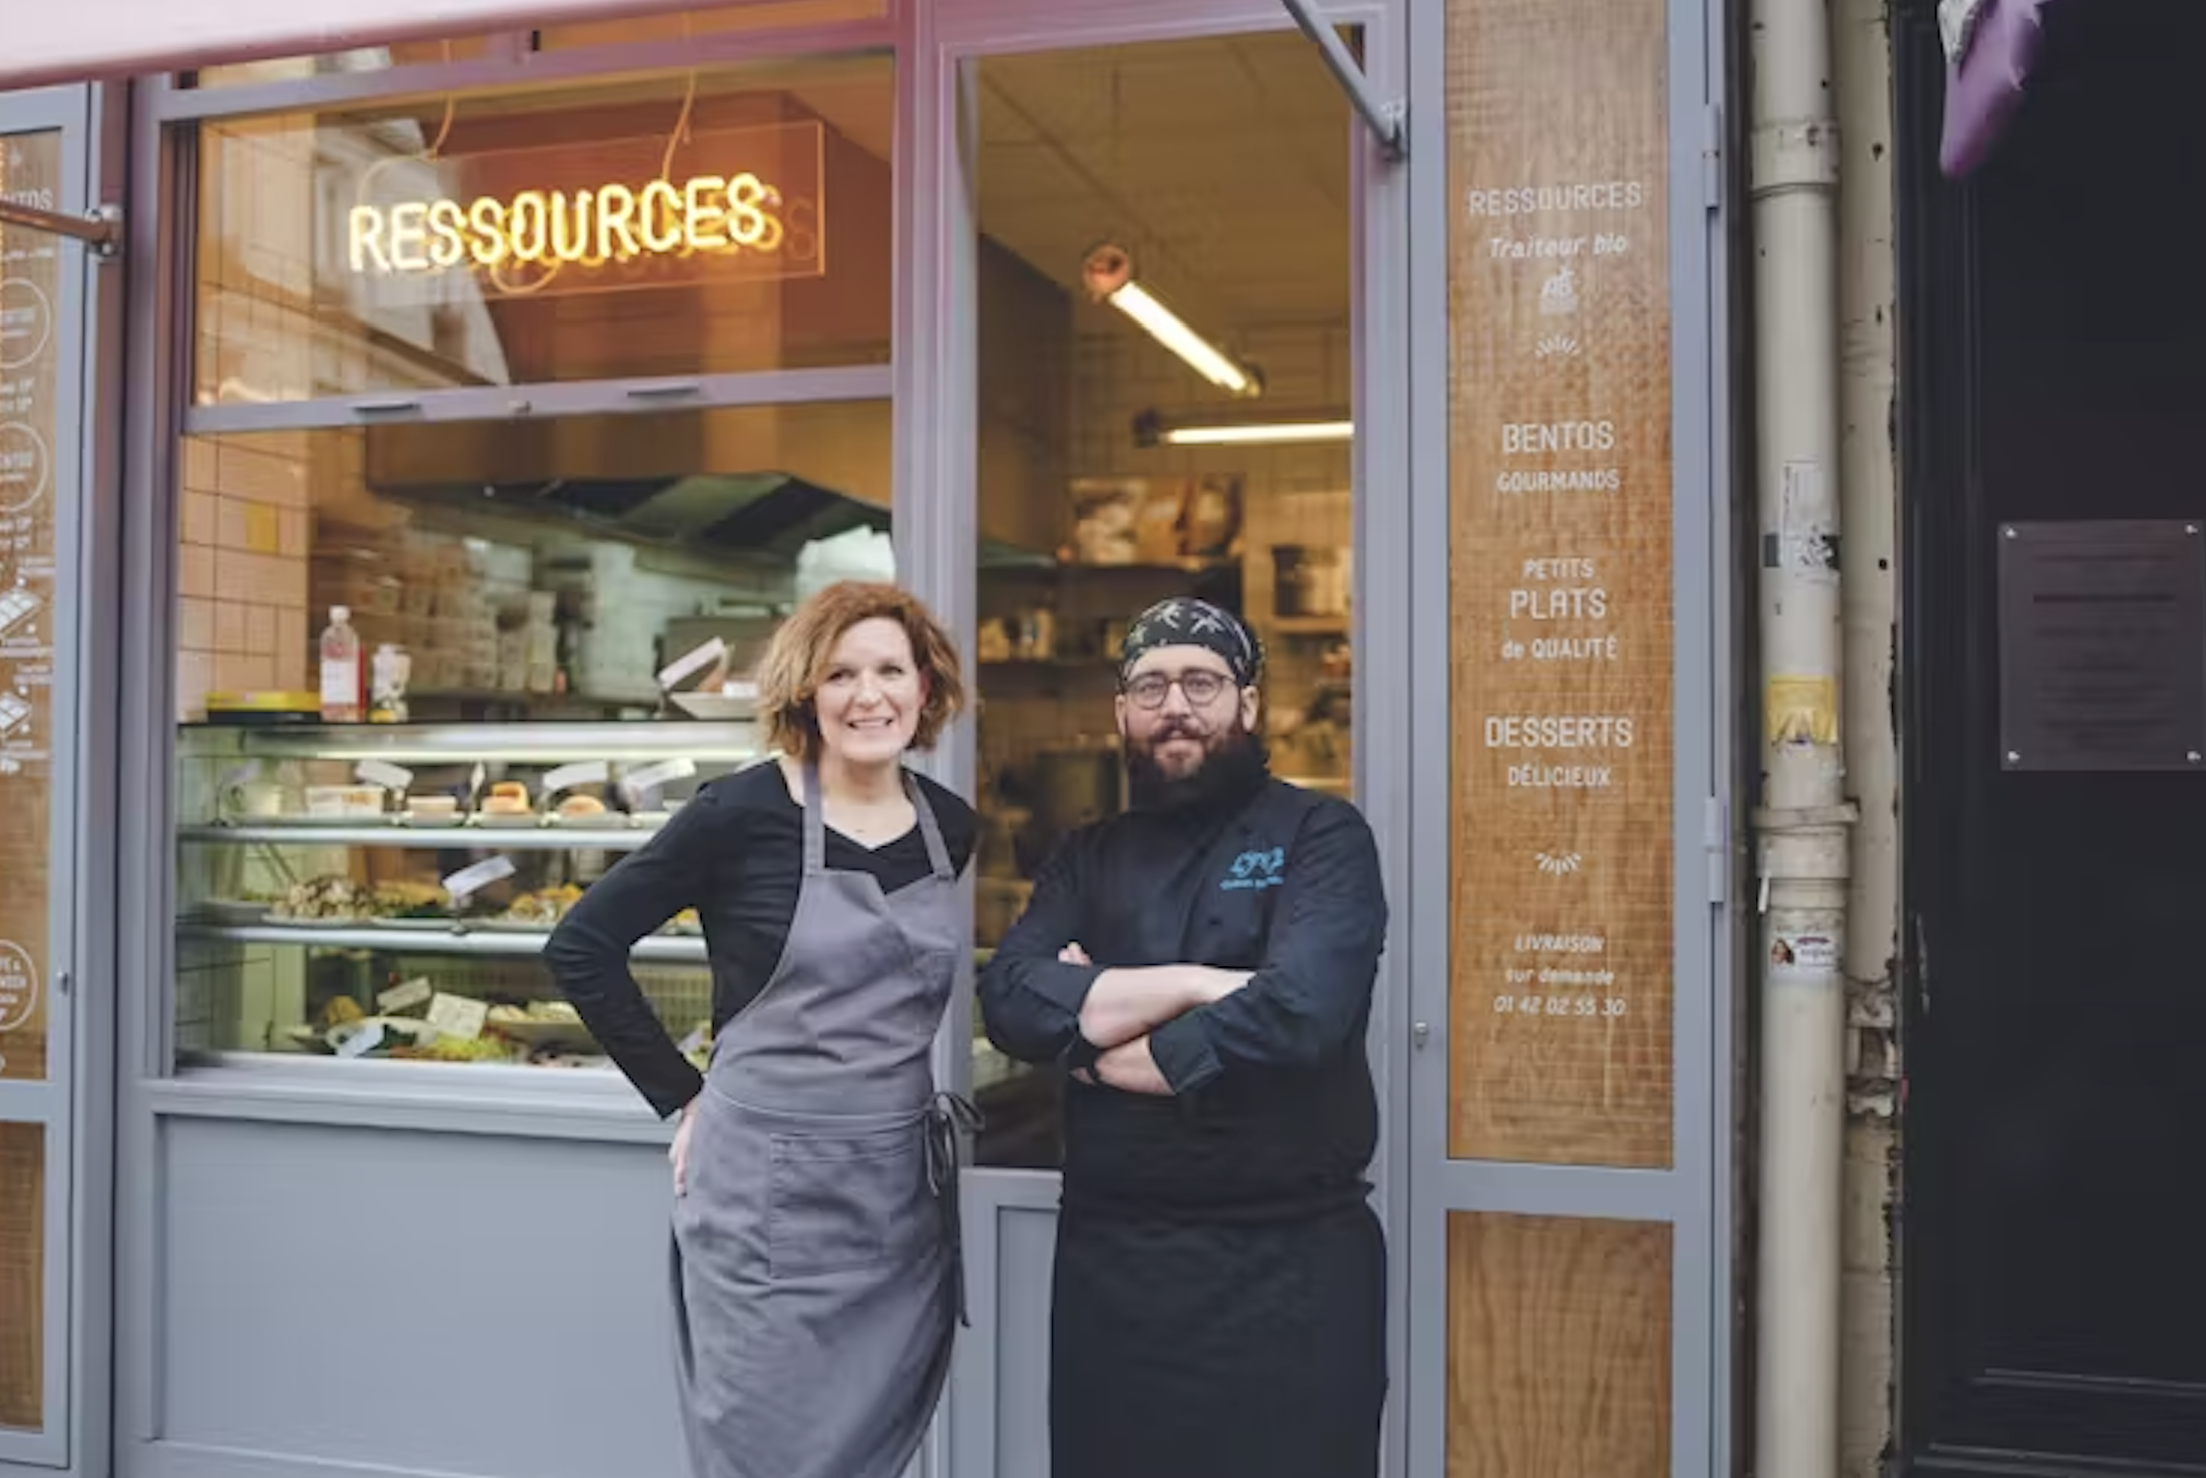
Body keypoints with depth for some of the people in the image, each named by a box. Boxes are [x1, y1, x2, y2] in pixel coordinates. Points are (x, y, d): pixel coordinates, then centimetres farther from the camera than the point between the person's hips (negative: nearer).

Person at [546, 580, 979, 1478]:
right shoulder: (745, 812, -11)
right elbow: (580, 946, -6)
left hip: (907, 1191, 5)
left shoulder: (951, 828, 3)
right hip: (770, 1185, -5)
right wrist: (680, 1097, -6)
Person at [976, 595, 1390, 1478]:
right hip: (1110, 1254, 4)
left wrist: (1094, 1045, -9)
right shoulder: (1089, 858, 10)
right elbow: (1010, 1000, -6)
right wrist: (1196, 983, -17)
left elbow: (1296, 1012, -20)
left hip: (1288, 1259, -4)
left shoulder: (1320, 837, -4)